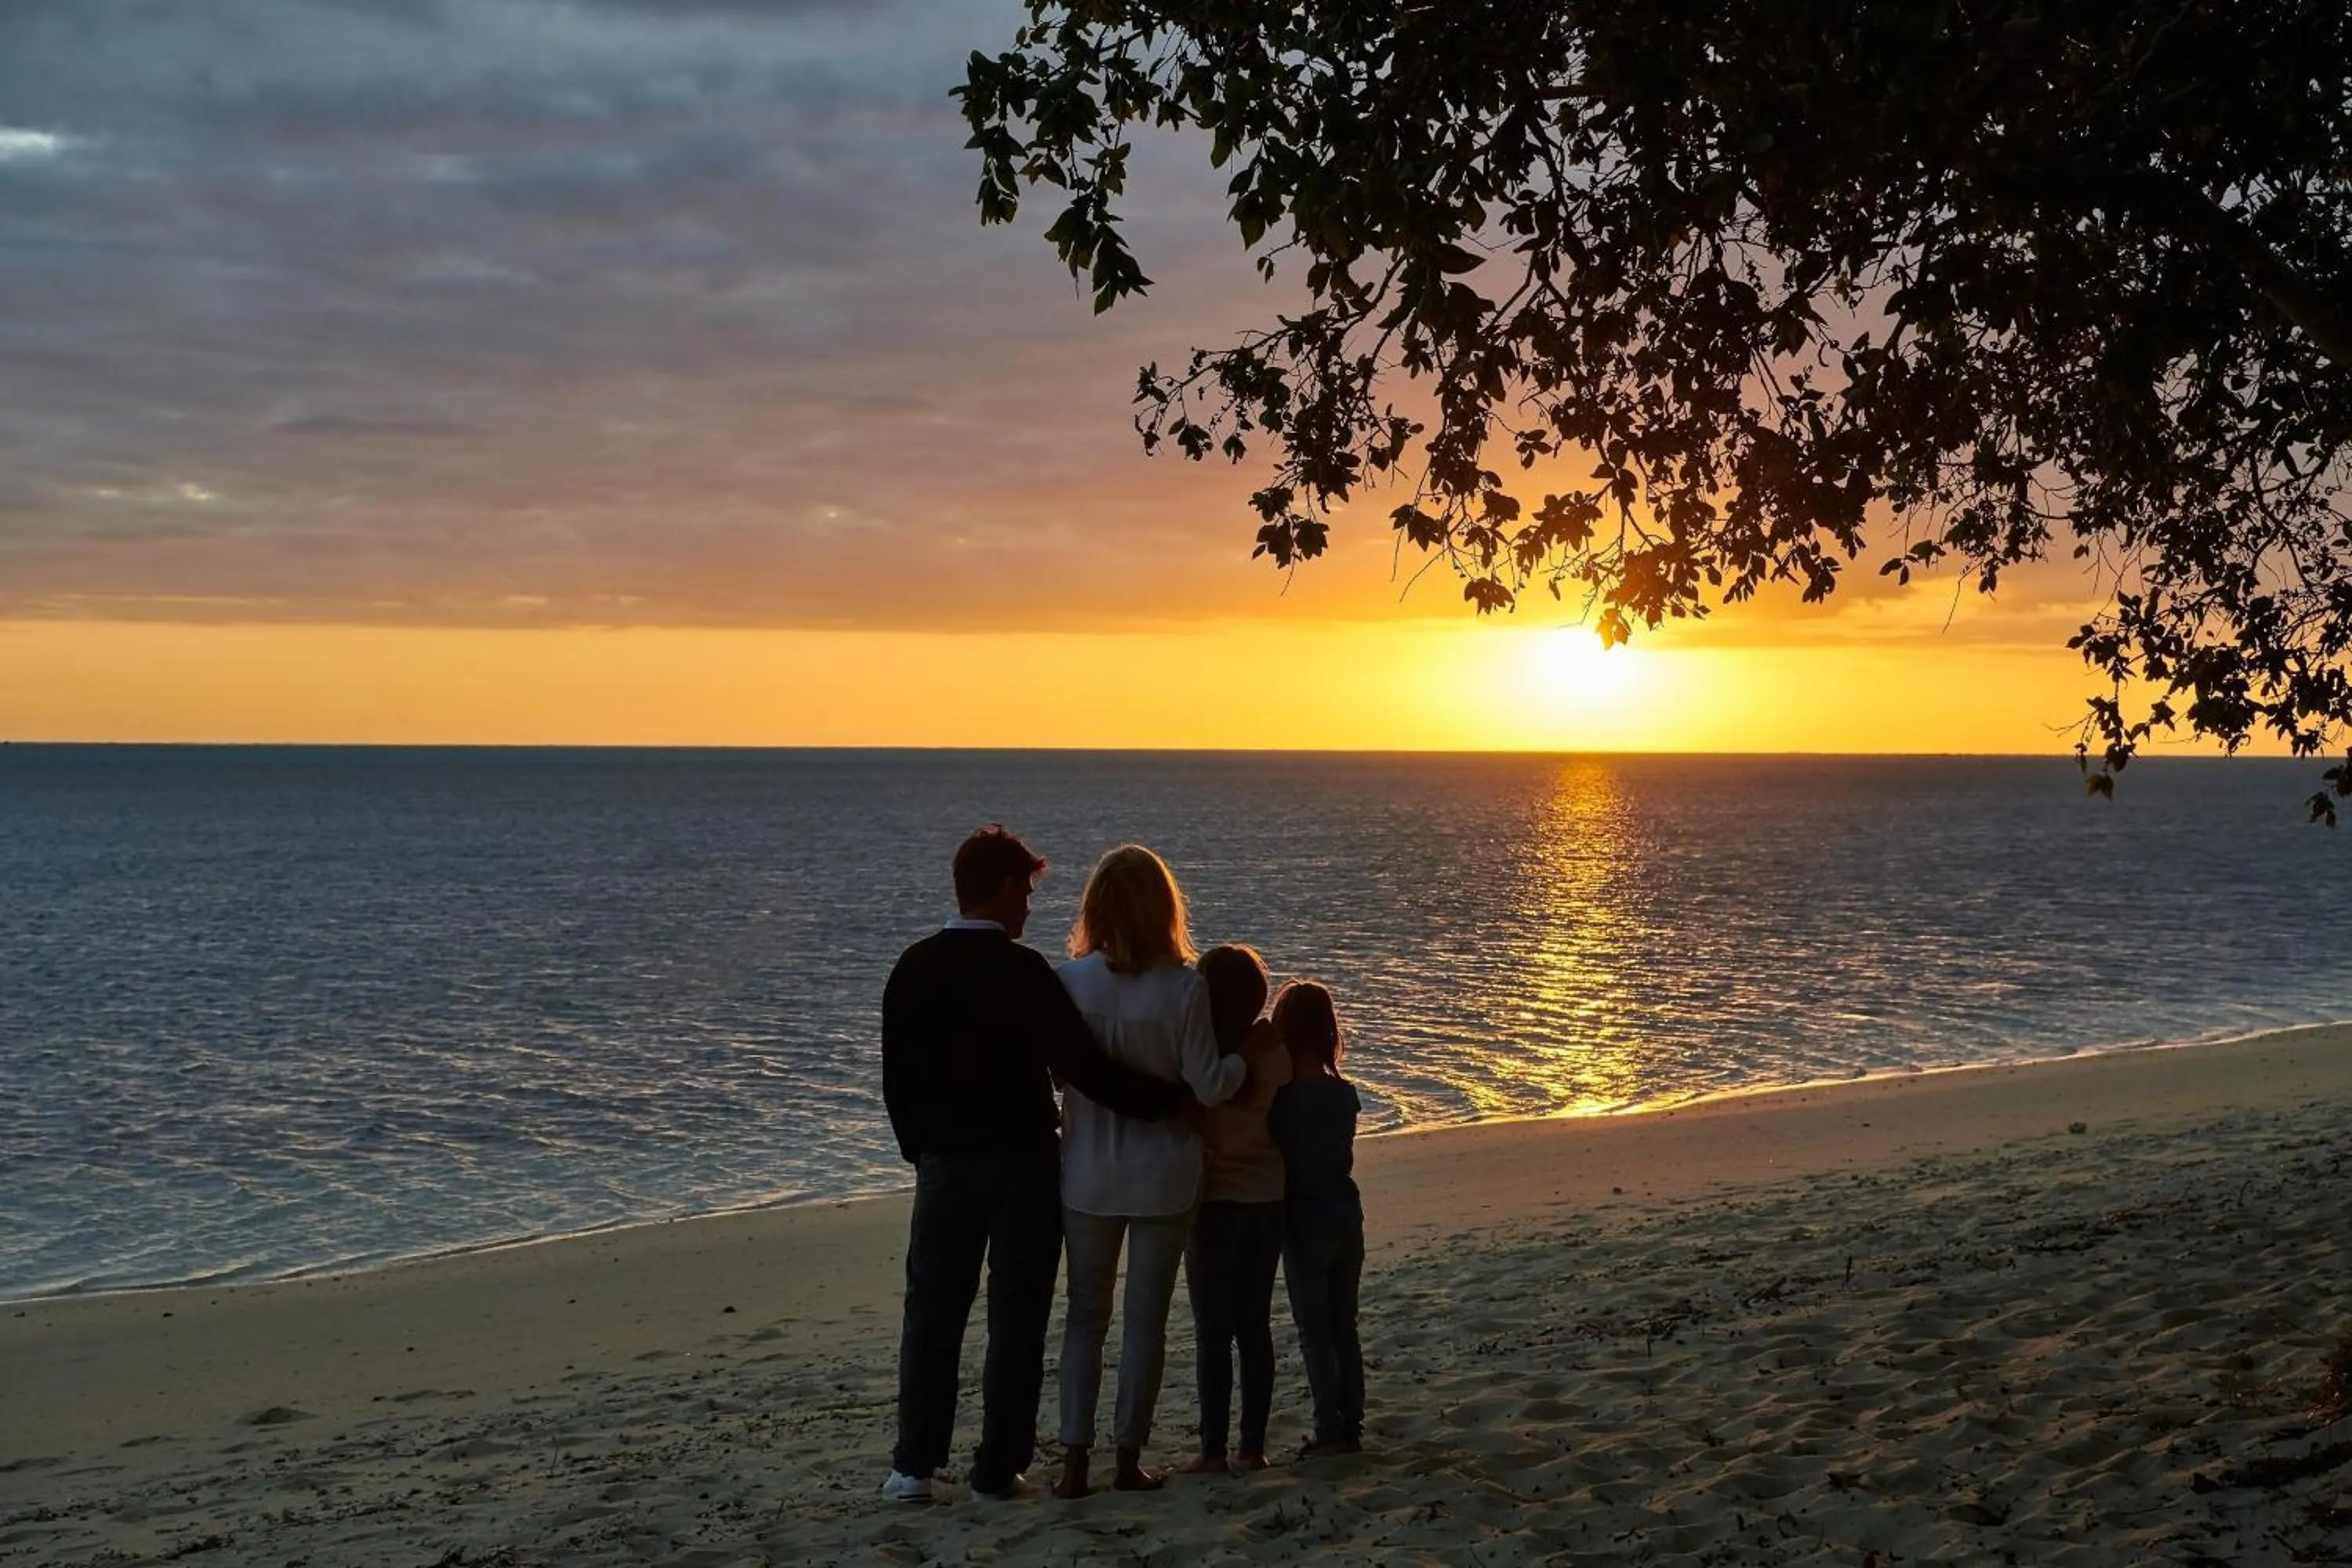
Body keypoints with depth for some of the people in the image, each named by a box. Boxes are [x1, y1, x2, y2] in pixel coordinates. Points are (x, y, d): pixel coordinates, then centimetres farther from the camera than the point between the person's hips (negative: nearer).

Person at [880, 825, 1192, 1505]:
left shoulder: (913, 968, 1)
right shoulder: (1021, 971, -15)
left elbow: (896, 1077, 6)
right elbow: (1082, 1065, -18)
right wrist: (1167, 1100, -8)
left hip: (944, 1163, 4)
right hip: (1022, 1161, -4)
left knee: (931, 1313, 13)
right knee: (1016, 1319, 6)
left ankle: (915, 1466, 13)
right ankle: (997, 1469, 9)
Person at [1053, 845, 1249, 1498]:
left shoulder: (1072, 980, -10)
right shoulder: (1184, 986, -14)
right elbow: (1208, 1087, -12)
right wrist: (1250, 1057, 6)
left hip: (1089, 1173, 1)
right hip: (1162, 1175, -1)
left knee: (1085, 1314, 12)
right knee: (1146, 1320, 10)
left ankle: (1074, 1461, 9)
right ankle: (1129, 1459, 15)